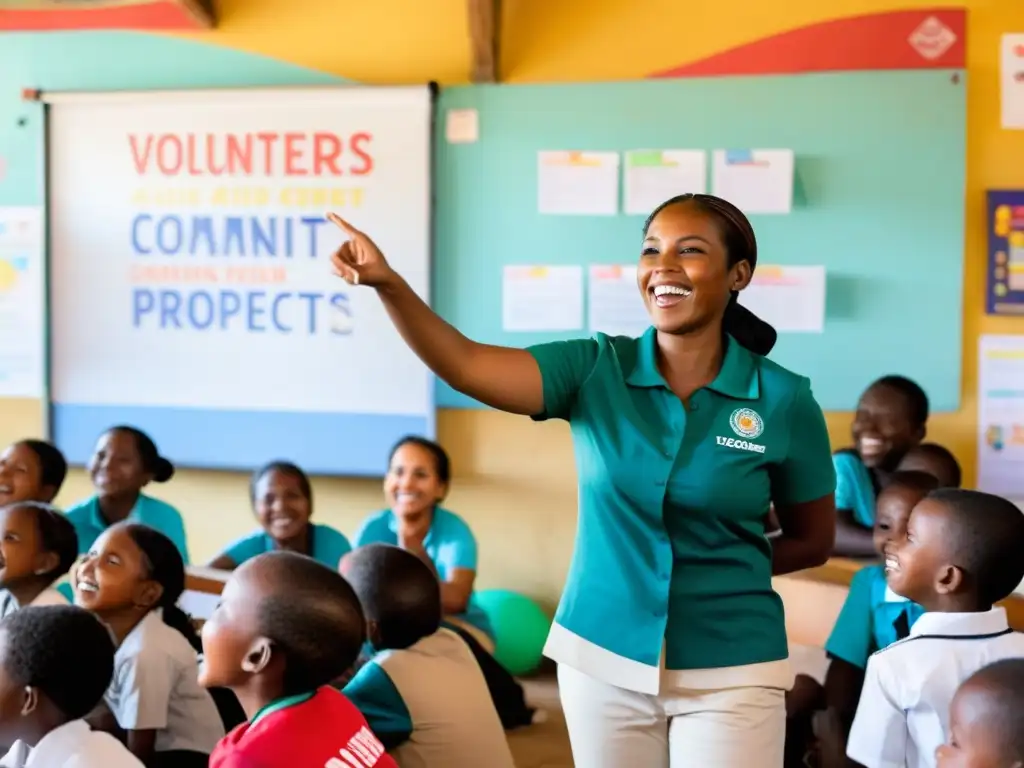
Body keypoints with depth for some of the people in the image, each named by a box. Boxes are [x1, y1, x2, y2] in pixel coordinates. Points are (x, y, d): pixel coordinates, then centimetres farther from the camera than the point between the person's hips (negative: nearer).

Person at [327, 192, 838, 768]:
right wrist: (388, 283, -33)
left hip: (728, 670, -2)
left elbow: (814, 540, 5)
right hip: (602, 659, 2)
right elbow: (466, 365, -20)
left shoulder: (784, 400, -8)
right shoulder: (596, 370, -5)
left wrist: (719, 571, -3)